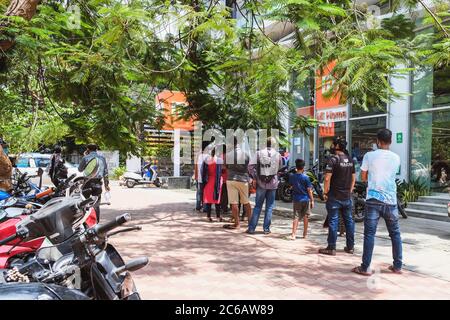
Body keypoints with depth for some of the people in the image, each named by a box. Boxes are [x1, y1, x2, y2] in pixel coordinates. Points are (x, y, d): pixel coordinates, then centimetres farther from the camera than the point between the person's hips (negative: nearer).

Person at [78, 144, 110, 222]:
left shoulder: (86, 158, -4)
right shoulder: (102, 158, 5)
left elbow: (80, 169, 9)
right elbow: (105, 172, 6)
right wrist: (106, 184, 13)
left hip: (87, 183, -2)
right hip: (98, 184, 2)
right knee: (96, 205, 10)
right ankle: (96, 222, 11)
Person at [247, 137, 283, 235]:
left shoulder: (259, 153, -3)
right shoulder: (278, 155, -1)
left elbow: (251, 166, -10)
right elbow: (280, 167, 10)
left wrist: (254, 178, -2)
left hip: (261, 183, 0)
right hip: (273, 184, 0)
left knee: (258, 206, 9)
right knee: (269, 206, 9)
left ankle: (251, 228, 8)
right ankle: (266, 228, 11)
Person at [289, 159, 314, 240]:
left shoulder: (292, 176, -4)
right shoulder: (305, 177, -13)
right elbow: (309, 190, -10)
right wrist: (312, 200, -1)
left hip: (296, 200, 2)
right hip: (306, 199, -2)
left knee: (296, 217, 3)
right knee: (305, 217, 12)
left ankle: (294, 234, -9)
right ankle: (305, 234, 23)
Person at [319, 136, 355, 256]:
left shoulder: (333, 159, -14)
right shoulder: (350, 160, 8)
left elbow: (327, 178, -19)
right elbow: (353, 178, 14)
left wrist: (325, 192, -8)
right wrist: (349, 191, 19)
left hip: (334, 197, -6)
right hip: (347, 197, 7)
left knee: (333, 221, -2)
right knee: (349, 220, 13)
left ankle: (331, 248, 3)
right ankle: (350, 247, 21)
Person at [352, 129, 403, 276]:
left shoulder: (369, 156, -4)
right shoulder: (396, 158, 5)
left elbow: (363, 177, 5)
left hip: (373, 199, -2)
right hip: (390, 200, 3)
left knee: (369, 233, 0)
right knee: (395, 233, 15)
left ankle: (365, 267, 1)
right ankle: (397, 265, 22)